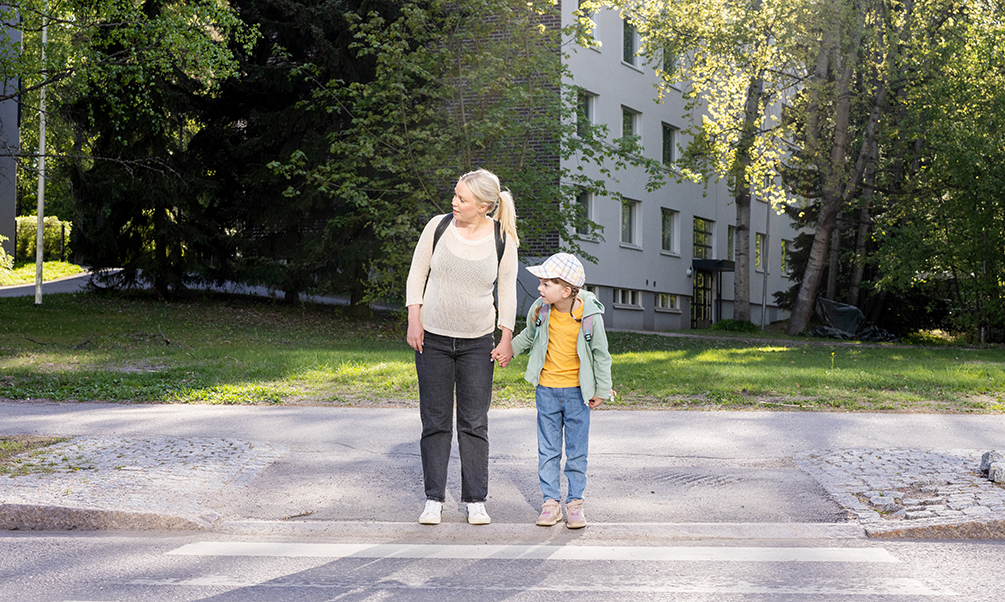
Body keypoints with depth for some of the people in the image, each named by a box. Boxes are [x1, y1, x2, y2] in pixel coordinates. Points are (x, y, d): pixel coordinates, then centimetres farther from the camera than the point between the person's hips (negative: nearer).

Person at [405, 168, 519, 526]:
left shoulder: (502, 239, -4)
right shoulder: (438, 227, -4)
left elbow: (507, 291, 4)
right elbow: (417, 274, 4)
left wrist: (506, 338, 0)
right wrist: (414, 319, -4)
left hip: (477, 342, 0)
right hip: (433, 337, 0)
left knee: (475, 422, 2)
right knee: (435, 420, 4)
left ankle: (476, 501, 10)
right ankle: (434, 499, 11)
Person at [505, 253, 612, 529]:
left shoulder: (590, 315, -15)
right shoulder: (540, 310, -7)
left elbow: (601, 354, -4)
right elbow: (528, 337, 15)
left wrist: (601, 390, 0)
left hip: (577, 391, -2)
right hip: (547, 389, 3)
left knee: (577, 450, 6)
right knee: (548, 449, 6)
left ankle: (575, 502, 15)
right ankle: (551, 501, 14)